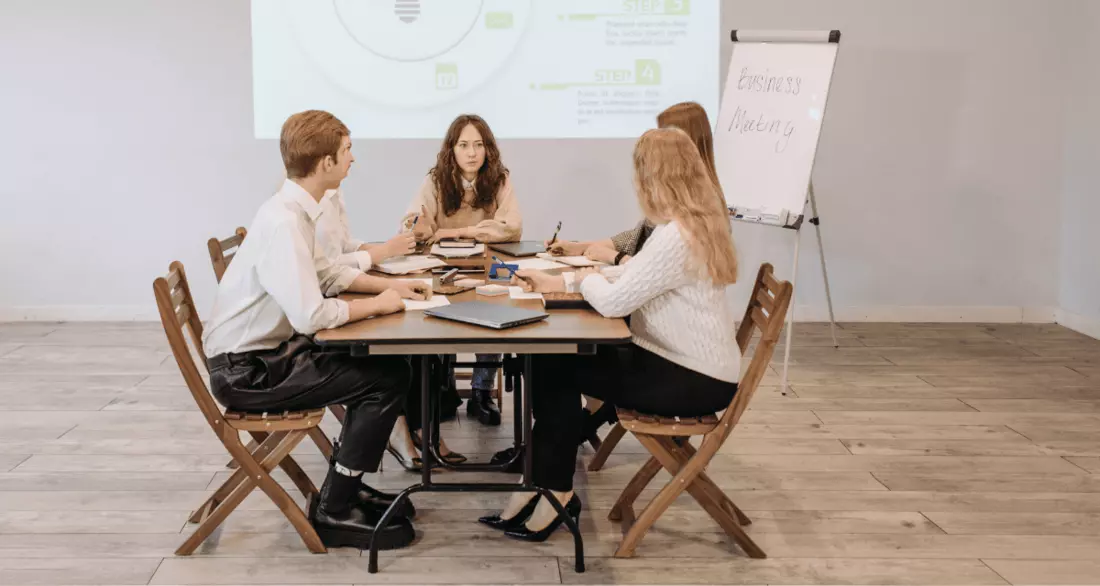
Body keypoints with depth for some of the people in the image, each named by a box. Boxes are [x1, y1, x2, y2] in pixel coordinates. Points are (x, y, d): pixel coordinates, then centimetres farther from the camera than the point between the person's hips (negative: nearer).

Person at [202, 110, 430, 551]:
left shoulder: (295, 210, 4)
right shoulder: (284, 222, -25)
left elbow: (323, 271, 22)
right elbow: (312, 316, -31)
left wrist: (386, 285, 11)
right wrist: (377, 304, -15)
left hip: (264, 352, 9)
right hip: (246, 370, -9)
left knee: (383, 363, 11)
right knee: (388, 378, -11)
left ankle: (347, 485, 22)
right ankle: (334, 511, -2)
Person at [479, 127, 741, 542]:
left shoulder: (677, 237, -26)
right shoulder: (693, 224, 7)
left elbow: (612, 302, -25)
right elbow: (630, 275, 16)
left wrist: (586, 279, -2)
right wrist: (559, 282, 12)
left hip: (695, 380, -9)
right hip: (688, 363, 9)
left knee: (559, 369, -5)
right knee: (552, 360, 2)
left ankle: (553, 492, 10)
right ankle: (542, 486, 7)